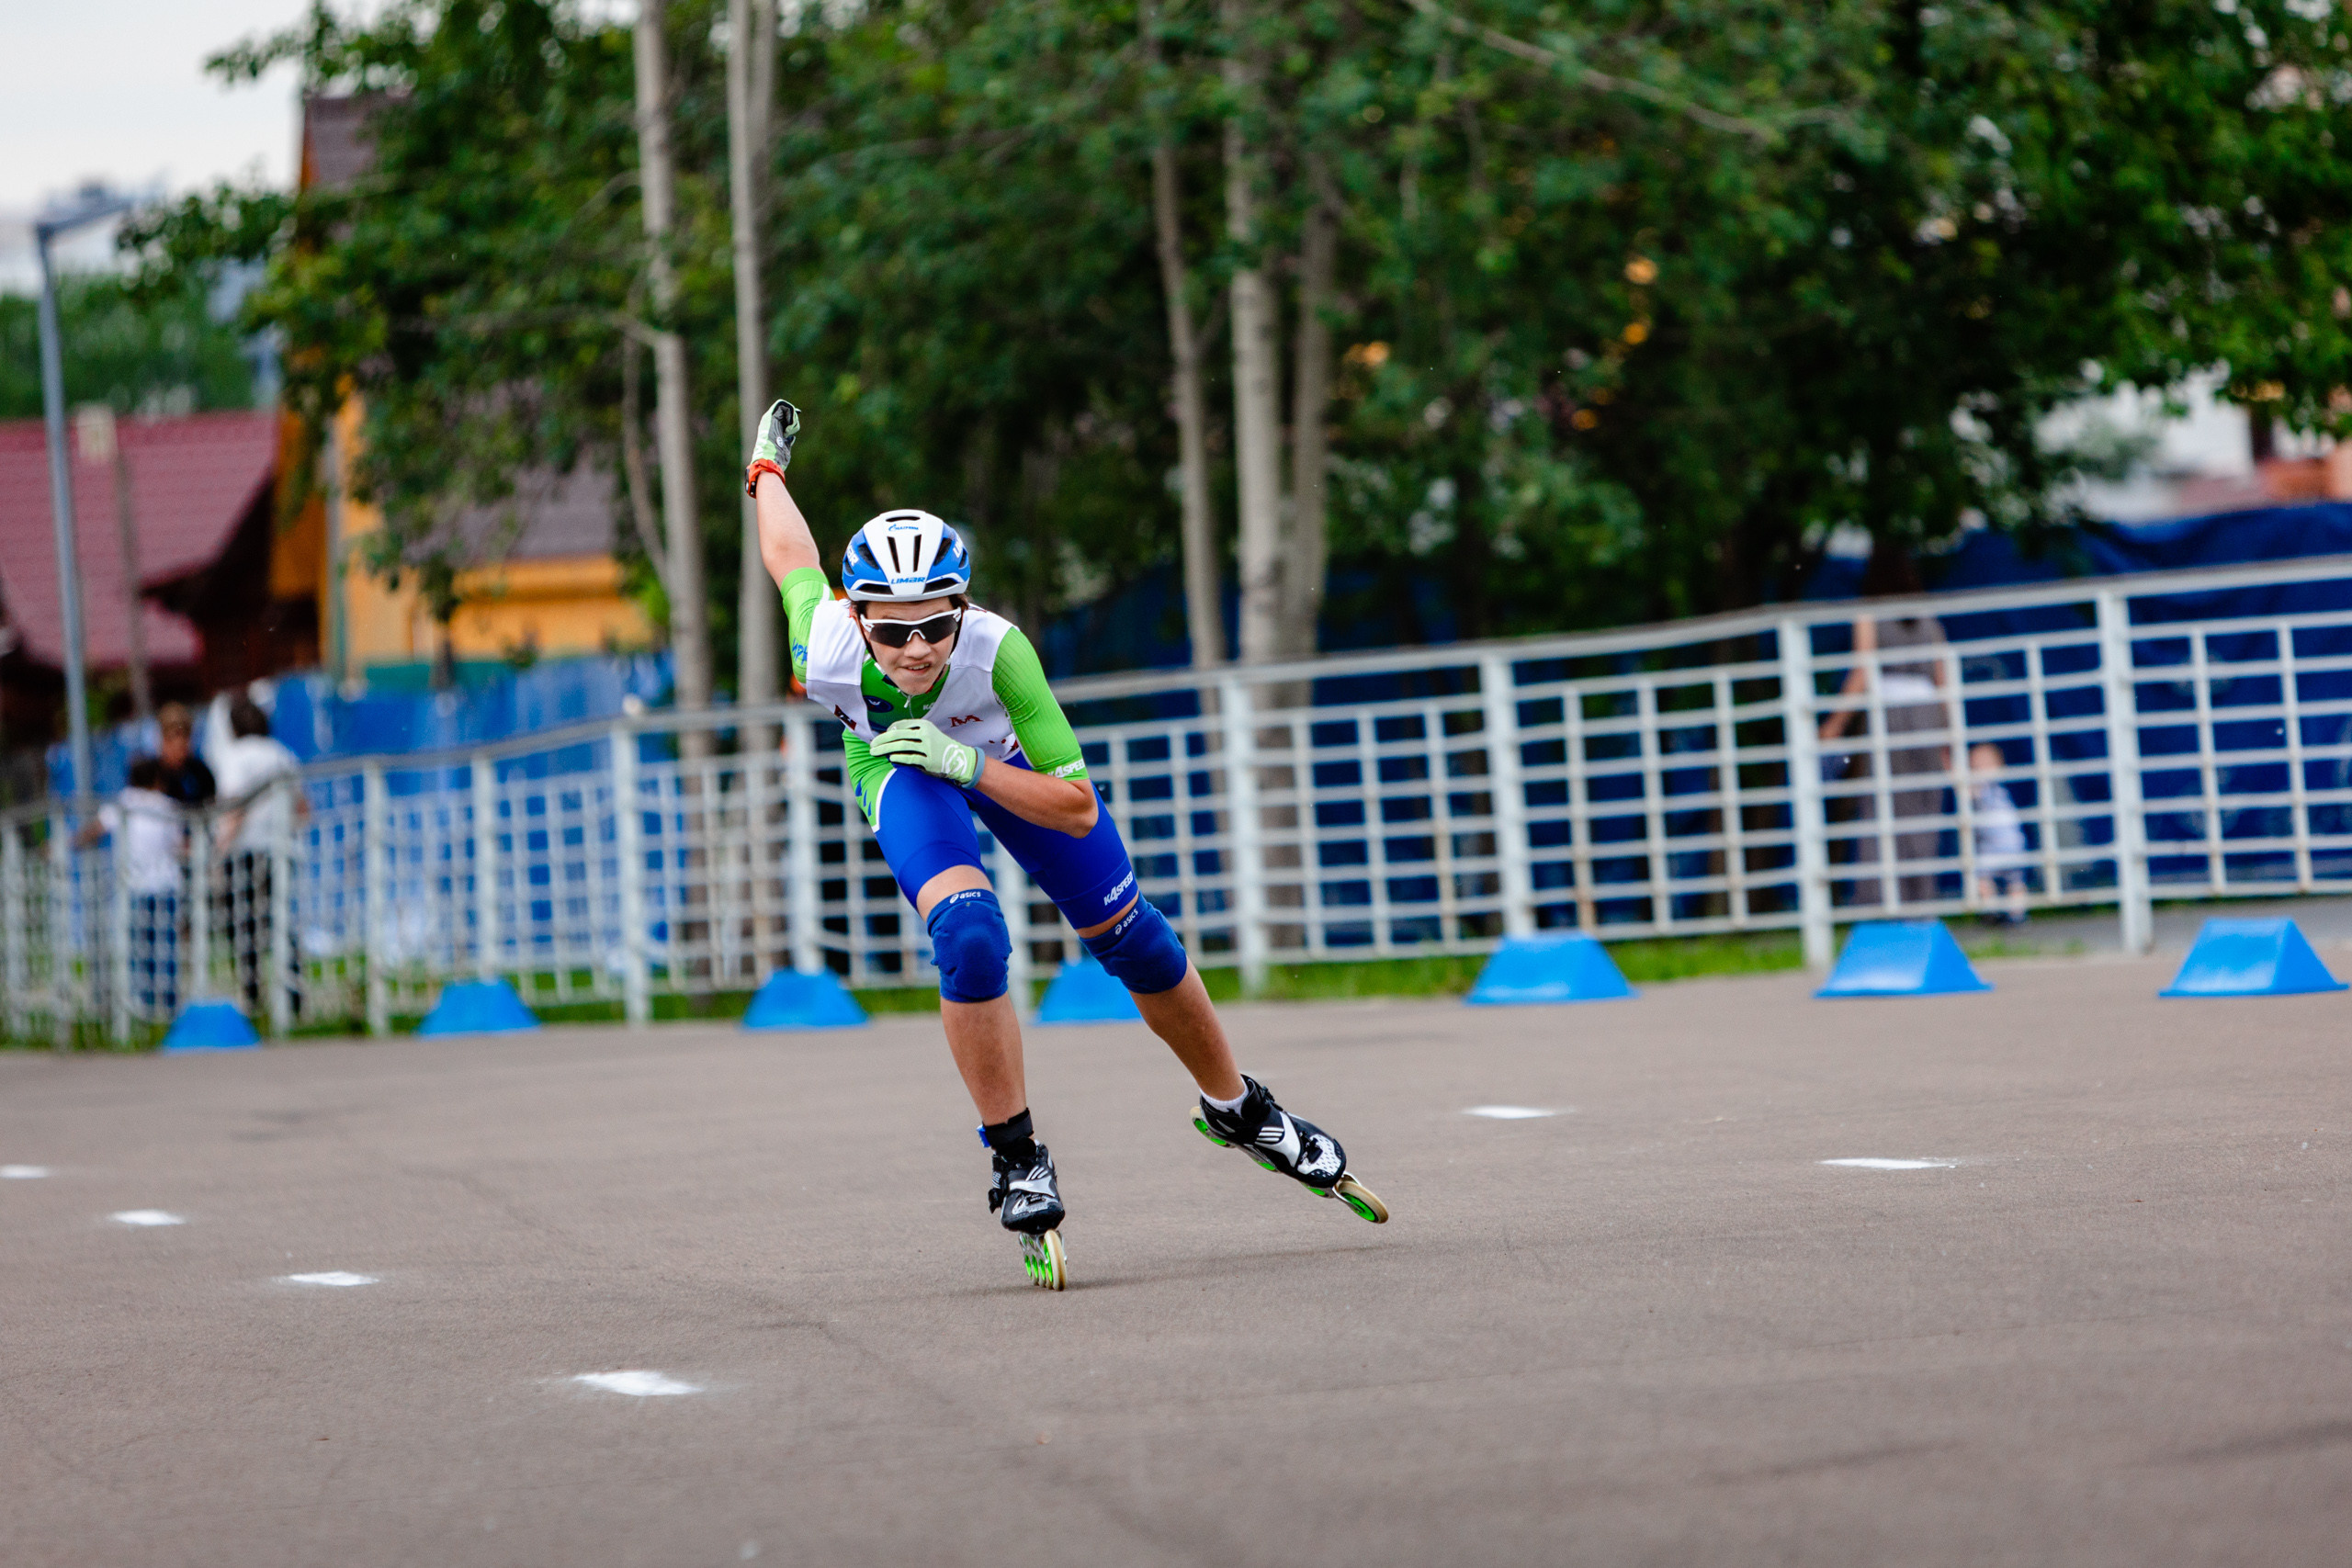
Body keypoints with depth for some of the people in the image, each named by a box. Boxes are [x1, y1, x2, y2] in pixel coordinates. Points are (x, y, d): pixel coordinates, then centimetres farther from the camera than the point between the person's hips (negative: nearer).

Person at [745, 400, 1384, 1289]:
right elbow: (791, 561, -14)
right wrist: (767, 472, 7)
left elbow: (1075, 809, -38)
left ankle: (1236, 1110, 33)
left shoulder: (996, 649, -43)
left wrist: (966, 764, -50)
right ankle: (1016, 1162, -9)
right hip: (896, 761, 0)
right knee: (970, 939, -26)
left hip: (1002, 753, 0)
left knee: (1132, 941, 9)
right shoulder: (826, 648, -38)